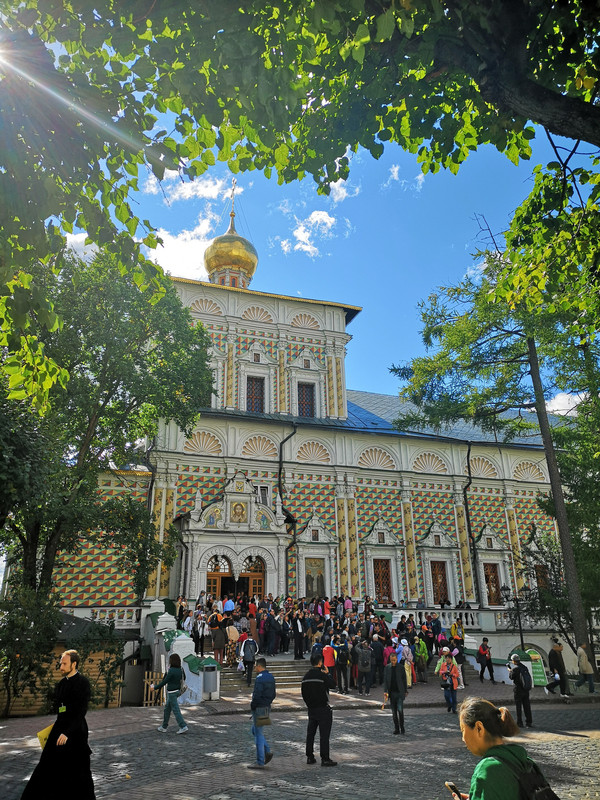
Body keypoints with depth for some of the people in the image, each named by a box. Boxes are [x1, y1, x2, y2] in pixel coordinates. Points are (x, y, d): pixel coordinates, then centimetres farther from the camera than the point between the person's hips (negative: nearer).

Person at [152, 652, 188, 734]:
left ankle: (183, 727, -3)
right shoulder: (180, 669, 2)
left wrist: (155, 687, -3)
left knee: (175, 710, -3)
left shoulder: (171, 671, -22)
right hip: (176, 691, 9)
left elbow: (164, 682, -17)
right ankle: (164, 727, 29)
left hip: (172, 692, -9)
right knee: (167, 708, 20)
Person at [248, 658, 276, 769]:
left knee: (259, 734, 0)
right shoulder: (271, 677, 9)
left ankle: (260, 763, 7)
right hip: (267, 708, 9)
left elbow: (257, 695, -23)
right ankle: (267, 752, 15)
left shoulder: (259, 678, -19)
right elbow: (274, 694, 14)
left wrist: (252, 705, -8)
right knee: (255, 730, 22)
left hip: (259, 709, -9)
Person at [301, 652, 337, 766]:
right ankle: (325, 759, 0)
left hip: (311, 708, 7)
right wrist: (327, 673, -2)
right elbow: (332, 685, -10)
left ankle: (310, 757, 19)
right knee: (324, 734, -2)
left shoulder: (306, 676, 6)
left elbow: (304, 694, 11)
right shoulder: (322, 675, -17)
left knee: (310, 733, 14)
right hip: (323, 708, -7)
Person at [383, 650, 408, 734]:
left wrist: (406, 691, 5)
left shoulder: (401, 667, -3)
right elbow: (385, 680, 3)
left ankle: (402, 727, 7)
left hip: (400, 692, -2)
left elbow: (404, 680, 4)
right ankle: (396, 728, 17)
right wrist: (385, 691, -5)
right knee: (394, 711, 7)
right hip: (391, 692, 2)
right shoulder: (387, 667, 2)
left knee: (400, 710, -10)